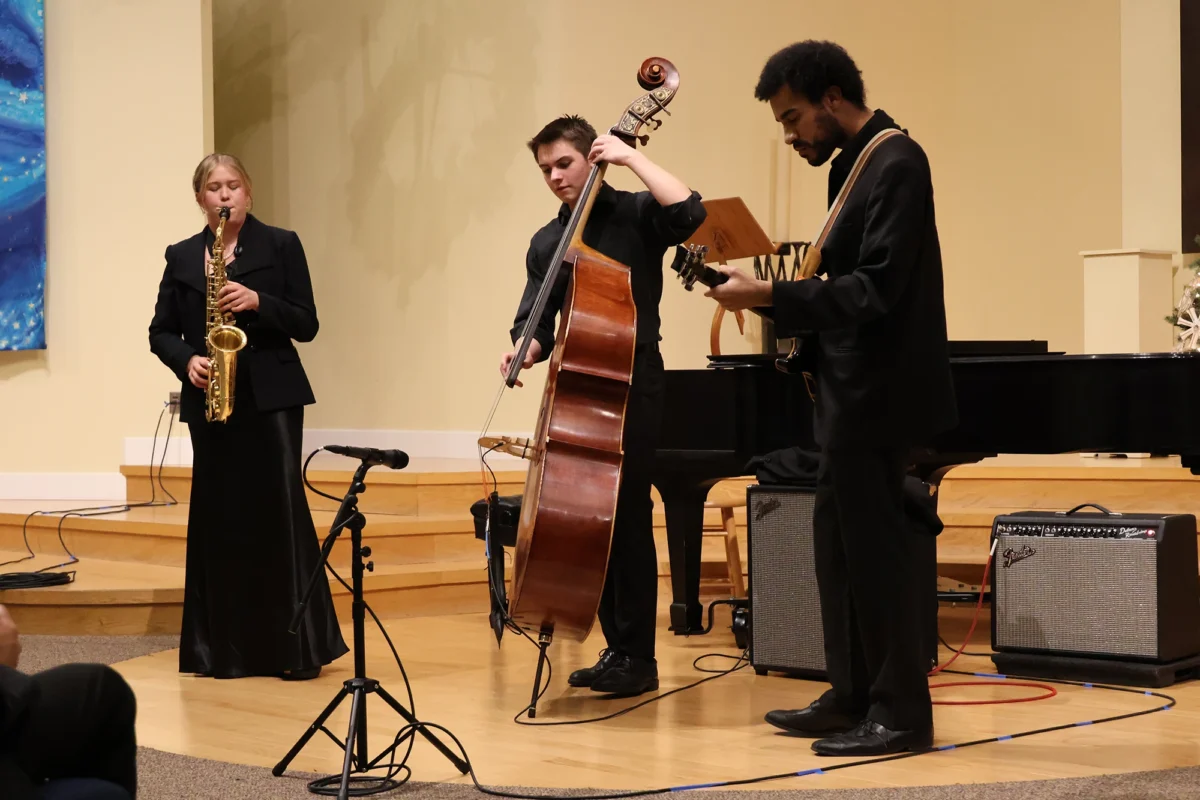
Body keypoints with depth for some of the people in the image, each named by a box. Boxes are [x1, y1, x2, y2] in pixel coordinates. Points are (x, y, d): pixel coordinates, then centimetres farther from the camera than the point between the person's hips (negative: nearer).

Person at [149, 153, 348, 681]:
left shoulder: (280, 246, 4)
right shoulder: (182, 257, 11)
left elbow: (306, 325, 0)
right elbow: (161, 332, 12)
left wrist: (258, 302, -15)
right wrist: (187, 359, -8)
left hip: (271, 396, -3)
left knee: (281, 511, -8)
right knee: (220, 518, 3)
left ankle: (300, 647, -3)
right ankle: (226, 650, 9)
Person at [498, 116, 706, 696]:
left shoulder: (634, 215, -2)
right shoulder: (546, 244, 15)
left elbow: (688, 211, -23)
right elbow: (537, 320, 10)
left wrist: (631, 157, -16)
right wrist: (527, 348, -13)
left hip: (632, 387, -6)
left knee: (626, 513, -10)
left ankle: (639, 657, -5)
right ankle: (616, 646, 16)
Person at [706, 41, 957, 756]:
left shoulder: (895, 163, -16)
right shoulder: (856, 163, 14)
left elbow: (875, 289, -24)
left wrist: (767, 294, -22)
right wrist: (774, 301, 5)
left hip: (876, 394, -10)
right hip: (853, 393, 10)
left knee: (873, 549, -4)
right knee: (842, 545, 14)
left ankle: (902, 712, 4)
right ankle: (854, 697, 23)